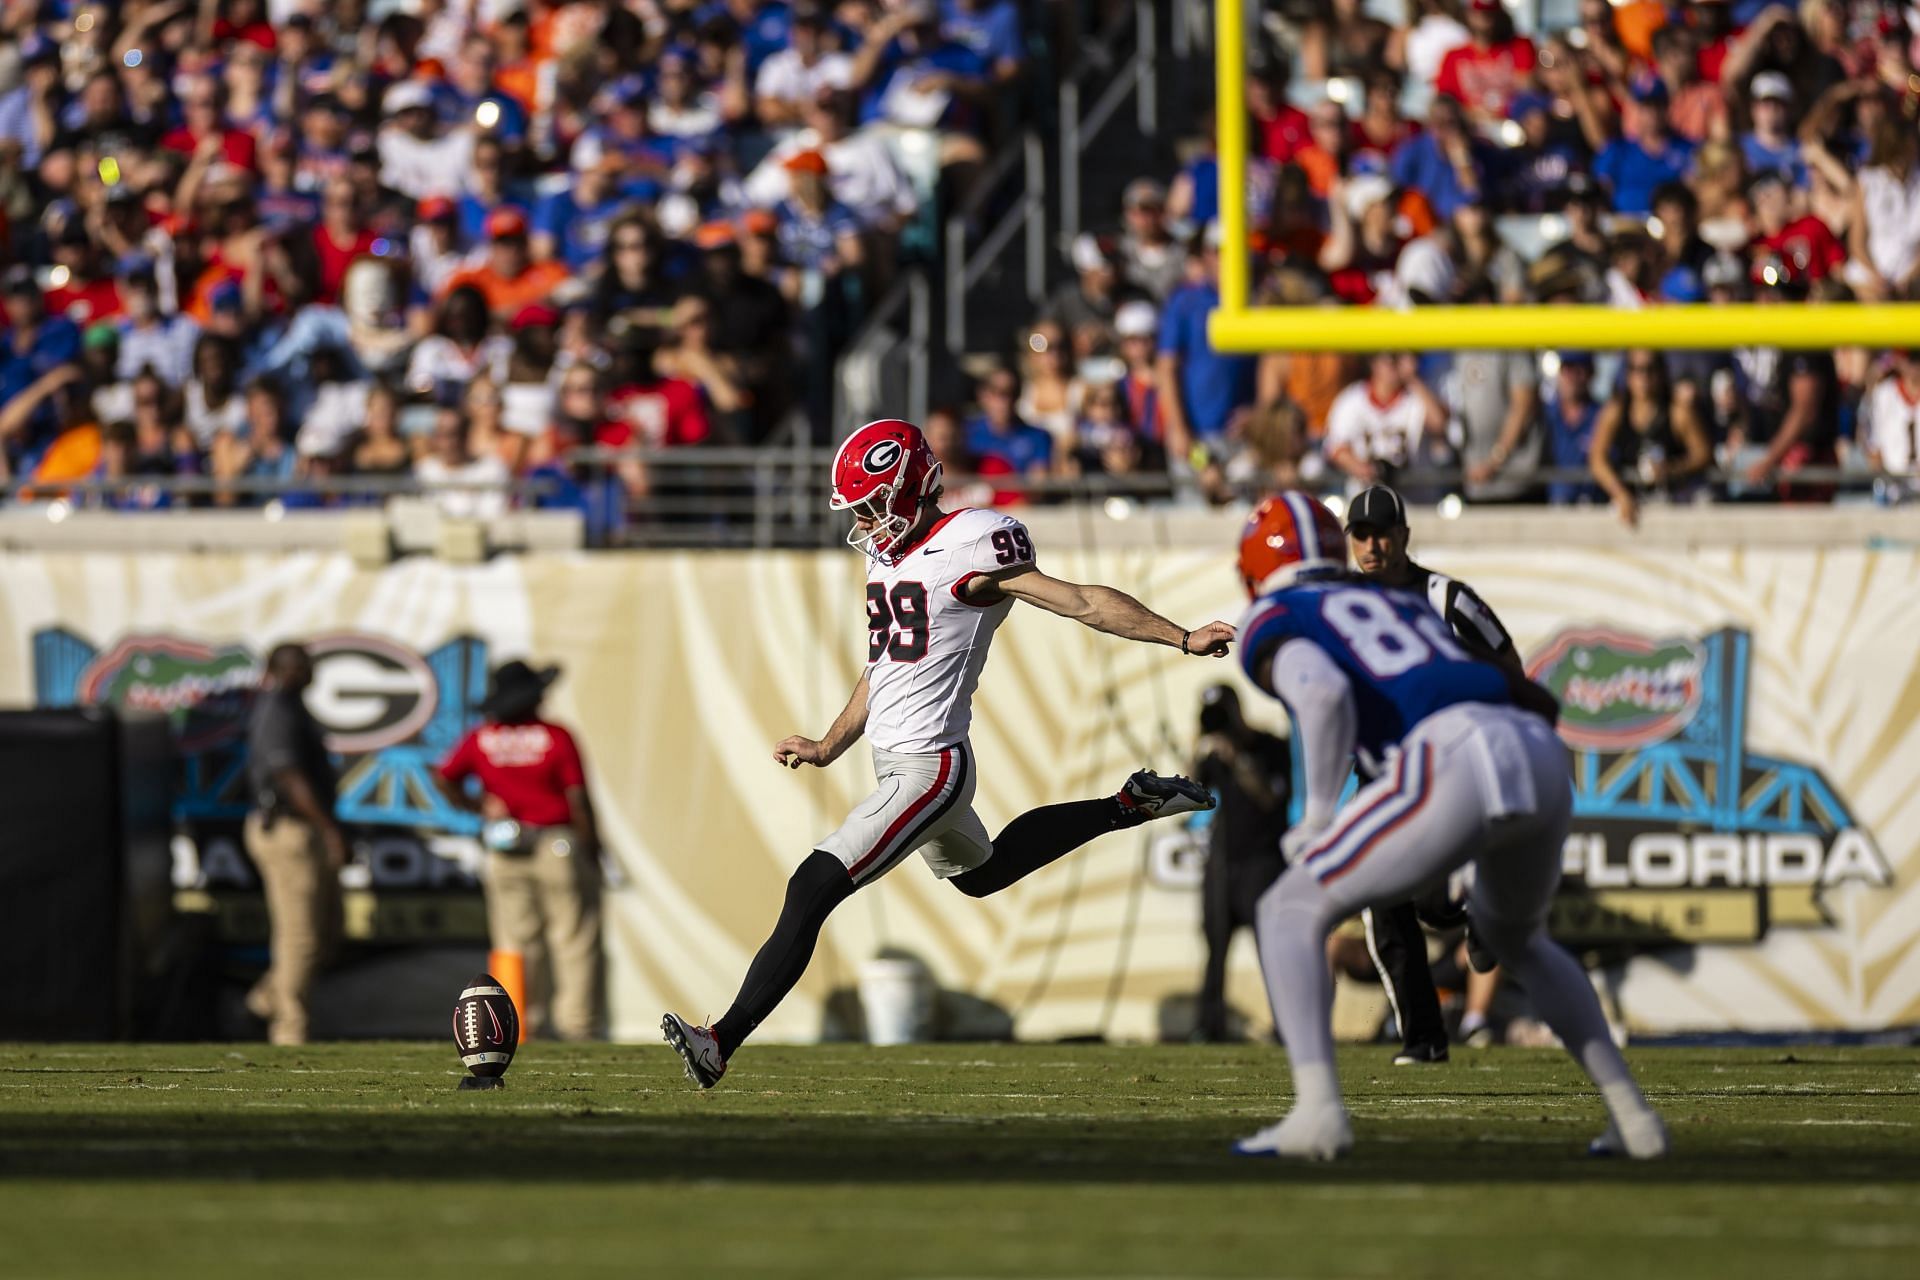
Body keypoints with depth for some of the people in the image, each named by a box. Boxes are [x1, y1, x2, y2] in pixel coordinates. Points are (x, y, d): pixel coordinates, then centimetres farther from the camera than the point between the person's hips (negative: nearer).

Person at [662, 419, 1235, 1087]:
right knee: (982, 873, 32)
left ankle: (723, 1041, -15)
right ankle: (1129, 806, 41)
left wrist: (1185, 639, -16)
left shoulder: (966, 549, -16)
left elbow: (1083, 603, -14)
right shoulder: (889, 555, 10)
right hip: (896, 761, 10)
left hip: (927, 768, -10)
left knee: (812, 890, -15)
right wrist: (829, 748, 23)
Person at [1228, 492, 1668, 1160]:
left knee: (1291, 910, 8)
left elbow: (1325, 692, -8)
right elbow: (1537, 700, 36)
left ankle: (1317, 1109, -11)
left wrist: (1318, 811, 2)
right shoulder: (1406, 605, 37)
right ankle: (1631, 1113, 25)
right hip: (1544, 762, 7)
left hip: (1453, 763, -7)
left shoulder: (1274, 624, 15)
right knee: (1514, 937, 34)